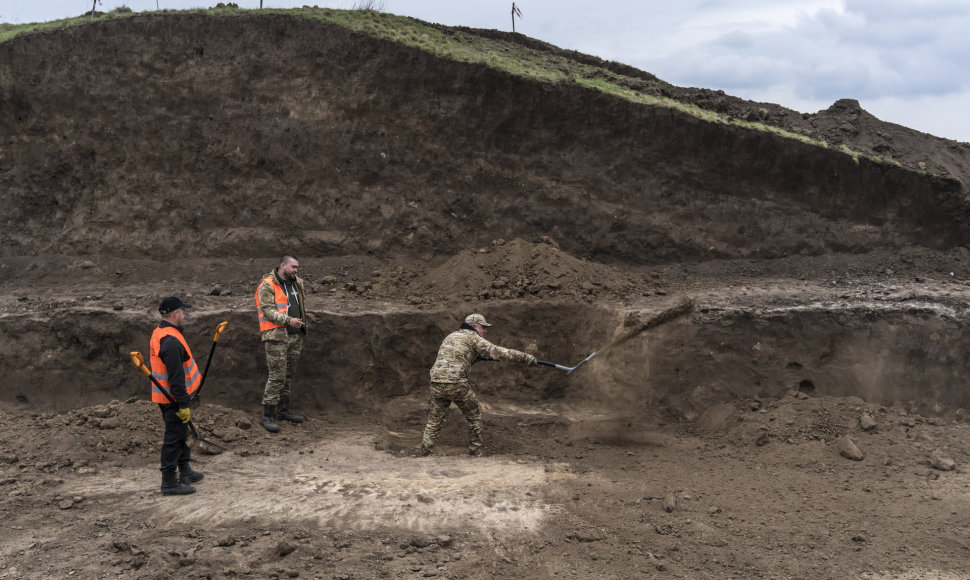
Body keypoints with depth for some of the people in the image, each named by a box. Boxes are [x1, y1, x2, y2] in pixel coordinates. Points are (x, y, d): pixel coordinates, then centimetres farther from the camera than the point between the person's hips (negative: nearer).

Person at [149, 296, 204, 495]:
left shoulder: (159, 333, 10)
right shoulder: (171, 341, -25)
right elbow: (176, 378, -26)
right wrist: (183, 405, -23)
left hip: (165, 395, 11)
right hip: (174, 398, -11)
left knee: (180, 434, 22)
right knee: (174, 438, -2)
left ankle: (185, 471, 36)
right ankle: (169, 482, 5)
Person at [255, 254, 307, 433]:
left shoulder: (296, 283, 15)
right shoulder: (267, 285, -10)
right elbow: (268, 310, -18)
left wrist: (301, 320, 16)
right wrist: (288, 320, -26)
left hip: (295, 336, 8)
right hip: (277, 337, -8)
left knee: (288, 375, 14)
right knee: (277, 376, -10)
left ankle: (283, 409, 26)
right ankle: (267, 416, -4)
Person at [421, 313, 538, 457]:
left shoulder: (450, 336, 24)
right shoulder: (473, 338, 3)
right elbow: (498, 352, -5)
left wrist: (476, 358, 25)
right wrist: (526, 357, -6)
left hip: (437, 384, 5)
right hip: (457, 384, -5)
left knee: (434, 422, 13)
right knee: (474, 417, 13)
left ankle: (425, 453, 6)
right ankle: (476, 453, 19)